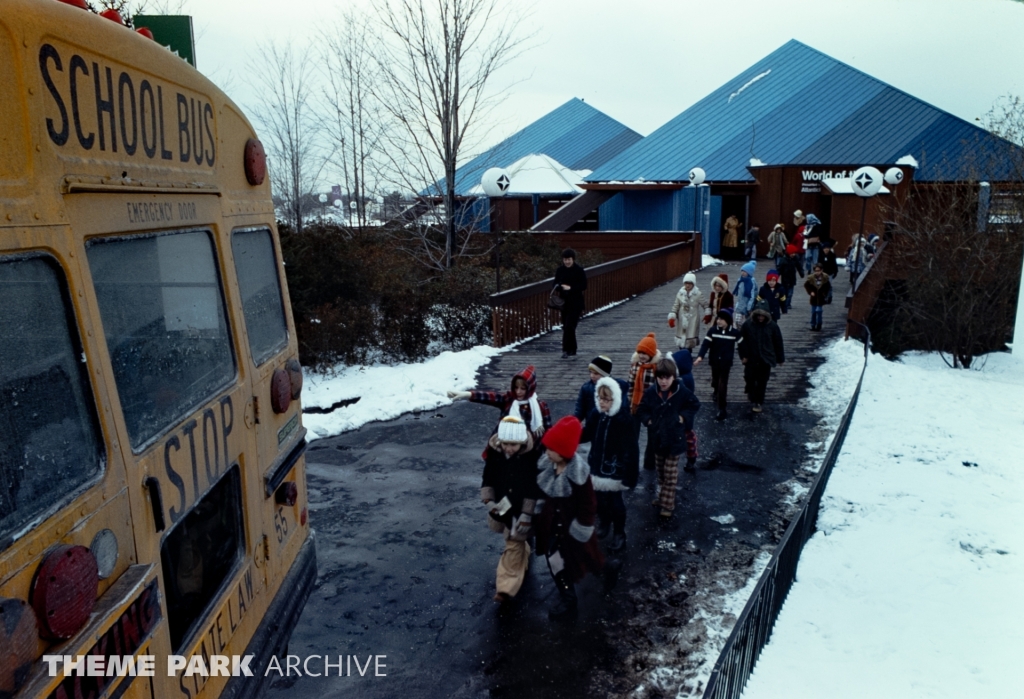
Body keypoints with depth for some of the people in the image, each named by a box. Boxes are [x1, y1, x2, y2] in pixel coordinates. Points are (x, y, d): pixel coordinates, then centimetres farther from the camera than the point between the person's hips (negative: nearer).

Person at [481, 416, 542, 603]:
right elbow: (488, 476, -2)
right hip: (502, 504, 5)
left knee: (514, 545, -1)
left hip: (522, 507, -5)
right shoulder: (493, 450, -15)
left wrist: (527, 513, -18)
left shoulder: (533, 455, -26)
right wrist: (488, 500, -12)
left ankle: (507, 587, 5)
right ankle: (523, 559, 54)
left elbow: (535, 486, -19)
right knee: (512, 540, 26)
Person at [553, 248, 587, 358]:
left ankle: (566, 349, -12)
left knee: (569, 326, -13)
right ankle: (572, 350, 20)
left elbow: (584, 286, -7)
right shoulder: (560, 270, 6)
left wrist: (571, 288, -18)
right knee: (566, 326, 8)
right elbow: (556, 283, 12)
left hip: (576, 302, -5)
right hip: (564, 301, 5)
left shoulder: (579, 270, -6)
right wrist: (560, 286, -11)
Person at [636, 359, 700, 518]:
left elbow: (695, 405, 0)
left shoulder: (682, 392, -15)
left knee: (670, 474, 4)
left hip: (674, 439, -3)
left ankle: (667, 504, 12)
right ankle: (663, 496, 38)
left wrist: (683, 417, -11)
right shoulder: (651, 392, -10)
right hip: (657, 438, 3)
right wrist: (648, 420, -9)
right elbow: (641, 409, 5)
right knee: (660, 471, 20)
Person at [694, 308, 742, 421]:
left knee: (722, 384, -6)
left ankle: (722, 409, -2)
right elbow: (706, 343, -13)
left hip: (726, 362, -2)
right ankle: (716, 392, 56)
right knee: (715, 380, 22)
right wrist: (700, 356, -25)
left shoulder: (735, 332, -10)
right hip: (714, 361, 3)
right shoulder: (712, 330, -8)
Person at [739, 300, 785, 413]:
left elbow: (778, 343, -1)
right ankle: (751, 394, 35)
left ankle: (759, 402, 16)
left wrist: (780, 359, 3)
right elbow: (741, 341, -2)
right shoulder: (748, 324, -8)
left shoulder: (772, 325, -7)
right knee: (749, 378, 8)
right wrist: (743, 355, -6)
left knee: (762, 381, 5)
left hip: (766, 359, -1)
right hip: (751, 358, 1)